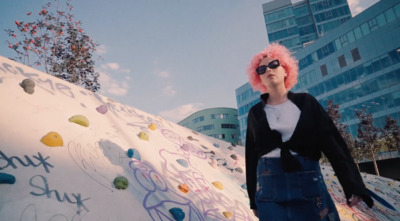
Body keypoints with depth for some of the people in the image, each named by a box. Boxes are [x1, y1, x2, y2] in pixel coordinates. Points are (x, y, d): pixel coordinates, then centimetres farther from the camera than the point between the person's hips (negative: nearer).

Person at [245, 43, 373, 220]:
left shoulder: (306, 102, 5)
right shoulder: (255, 113, 5)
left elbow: (332, 141, 1)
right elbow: (251, 155, 6)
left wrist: (353, 184, -7)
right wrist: (253, 199, 7)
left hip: (309, 184, 0)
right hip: (269, 188, 0)